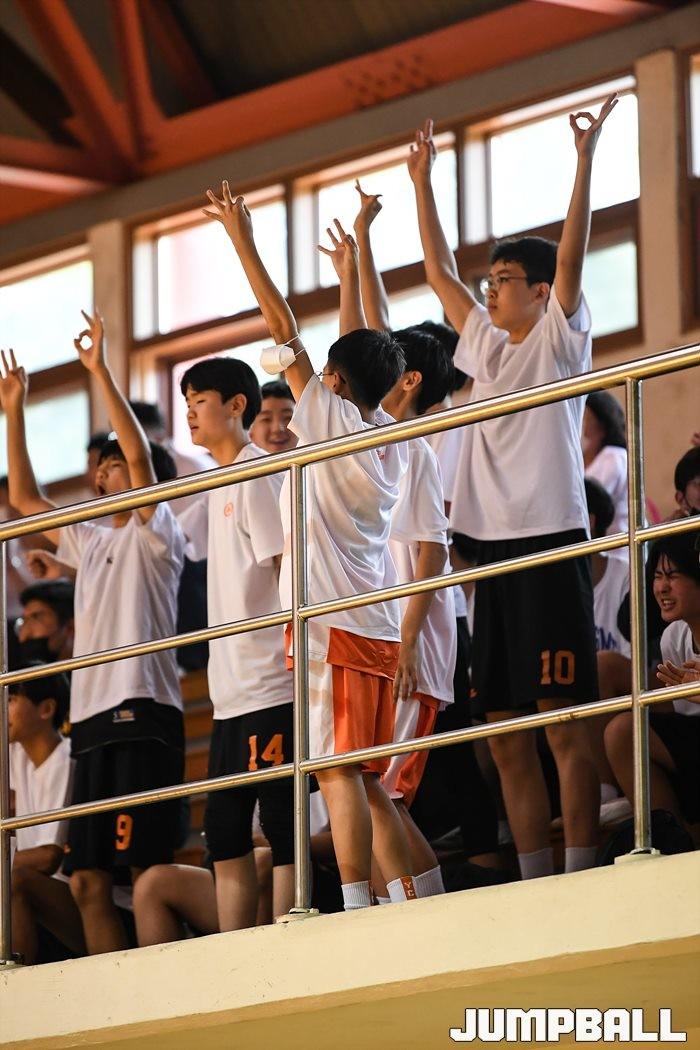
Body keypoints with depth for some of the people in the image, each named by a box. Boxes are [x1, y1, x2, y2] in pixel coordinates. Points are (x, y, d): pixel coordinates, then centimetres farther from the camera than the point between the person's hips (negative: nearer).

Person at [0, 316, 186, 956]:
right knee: (88, 879, 1)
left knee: (147, 870, -14)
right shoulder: (91, 543, 24)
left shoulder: (155, 532, 3)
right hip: (93, 720, 8)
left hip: (142, 715, -8)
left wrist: (100, 371, -12)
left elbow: (140, 455, -12)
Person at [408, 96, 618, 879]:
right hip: (494, 545, 7)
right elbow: (438, 270, 26)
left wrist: (584, 161, -15)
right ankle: (536, 885, 4)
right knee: (505, 730, 3)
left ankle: (581, 877, -12)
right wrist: (422, 184, 26)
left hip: (550, 542, -7)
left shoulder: (559, 338, 3)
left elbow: (572, 255, -9)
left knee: (563, 720, -10)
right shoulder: (485, 343, 19)